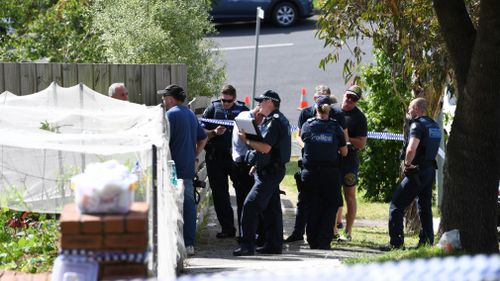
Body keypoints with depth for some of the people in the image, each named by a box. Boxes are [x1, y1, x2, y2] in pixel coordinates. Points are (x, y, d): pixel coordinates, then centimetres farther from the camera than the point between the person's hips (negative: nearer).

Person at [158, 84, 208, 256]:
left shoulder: (171, 115, -9)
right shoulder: (191, 115, 17)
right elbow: (203, 139, 24)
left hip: (174, 168, -8)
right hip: (188, 168, 8)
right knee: (189, 203, 8)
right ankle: (189, 244, 9)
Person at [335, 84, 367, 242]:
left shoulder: (359, 117, -6)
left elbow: (362, 143, -9)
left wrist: (347, 139, -20)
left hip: (349, 160, -6)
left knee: (349, 196, 0)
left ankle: (348, 232, 3)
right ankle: (333, 229, 17)